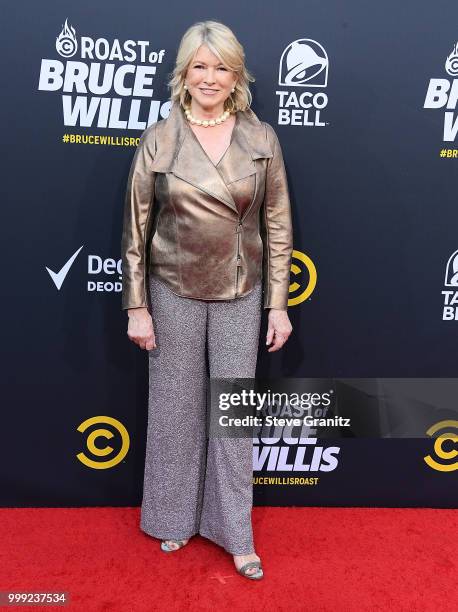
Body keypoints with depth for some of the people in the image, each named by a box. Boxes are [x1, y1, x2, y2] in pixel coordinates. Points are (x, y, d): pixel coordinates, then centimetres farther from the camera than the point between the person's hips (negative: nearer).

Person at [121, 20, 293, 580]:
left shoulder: (261, 139, -1)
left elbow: (278, 225, 1)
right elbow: (135, 228, -1)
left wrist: (278, 305, -1)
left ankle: (236, 534, 26)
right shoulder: (159, 140, -3)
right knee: (175, 407, 12)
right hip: (174, 292, 0)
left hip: (240, 294, 1)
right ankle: (175, 518, 35)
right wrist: (136, 307, -3)